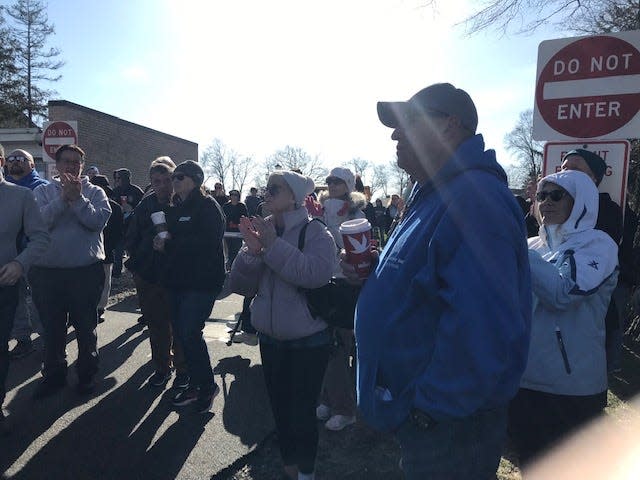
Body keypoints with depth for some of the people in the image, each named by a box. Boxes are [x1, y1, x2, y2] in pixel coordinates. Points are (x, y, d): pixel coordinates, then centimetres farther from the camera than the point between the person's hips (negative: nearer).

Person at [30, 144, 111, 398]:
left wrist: (77, 199, -18)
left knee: (86, 327, 10)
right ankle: (54, 374, 31)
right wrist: (63, 198, -18)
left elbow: (98, 220, -13)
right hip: (47, 271, 2)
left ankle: (87, 373, 27)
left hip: (86, 270, -1)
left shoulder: (94, 192, 3)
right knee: (52, 327, 14)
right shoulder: (43, 191, 5)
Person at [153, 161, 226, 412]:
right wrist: (161, 242, -4)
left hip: (202, 281, -8)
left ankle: (207, 386, 12)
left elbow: (208, 241, -21)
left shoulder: (207, 206, -9)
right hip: (178, 279, 8)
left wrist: (169, 245, -18)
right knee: (180, 332, 9)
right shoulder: (176, 208, 16)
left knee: (190, 333, -9)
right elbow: (172, 237, 19)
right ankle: (195, 384, 26)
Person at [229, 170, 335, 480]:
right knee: (279, 406, 19)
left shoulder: (315, 232, -13)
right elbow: (239, 285, -1)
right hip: (270, 338, 6)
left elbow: (318, 272, -33)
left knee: (302, 411, 6)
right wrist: (252, 251, -19)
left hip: (308, 341, -5)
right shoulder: (261, 229, 3)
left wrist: (274, 245, -28)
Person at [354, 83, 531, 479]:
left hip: (448, 425, -10)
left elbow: (482, 327, -33)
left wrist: (431, 407, -22)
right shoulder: (434, 195, 10)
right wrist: (371, 275, 4)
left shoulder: (474, 198, -25)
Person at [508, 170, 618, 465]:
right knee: (529, 465, 21)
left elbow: (564, 292, -24)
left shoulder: (598, 244, -7)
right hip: (524, 378, 5)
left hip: (571, 388, -5)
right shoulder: (532, 246, 8)